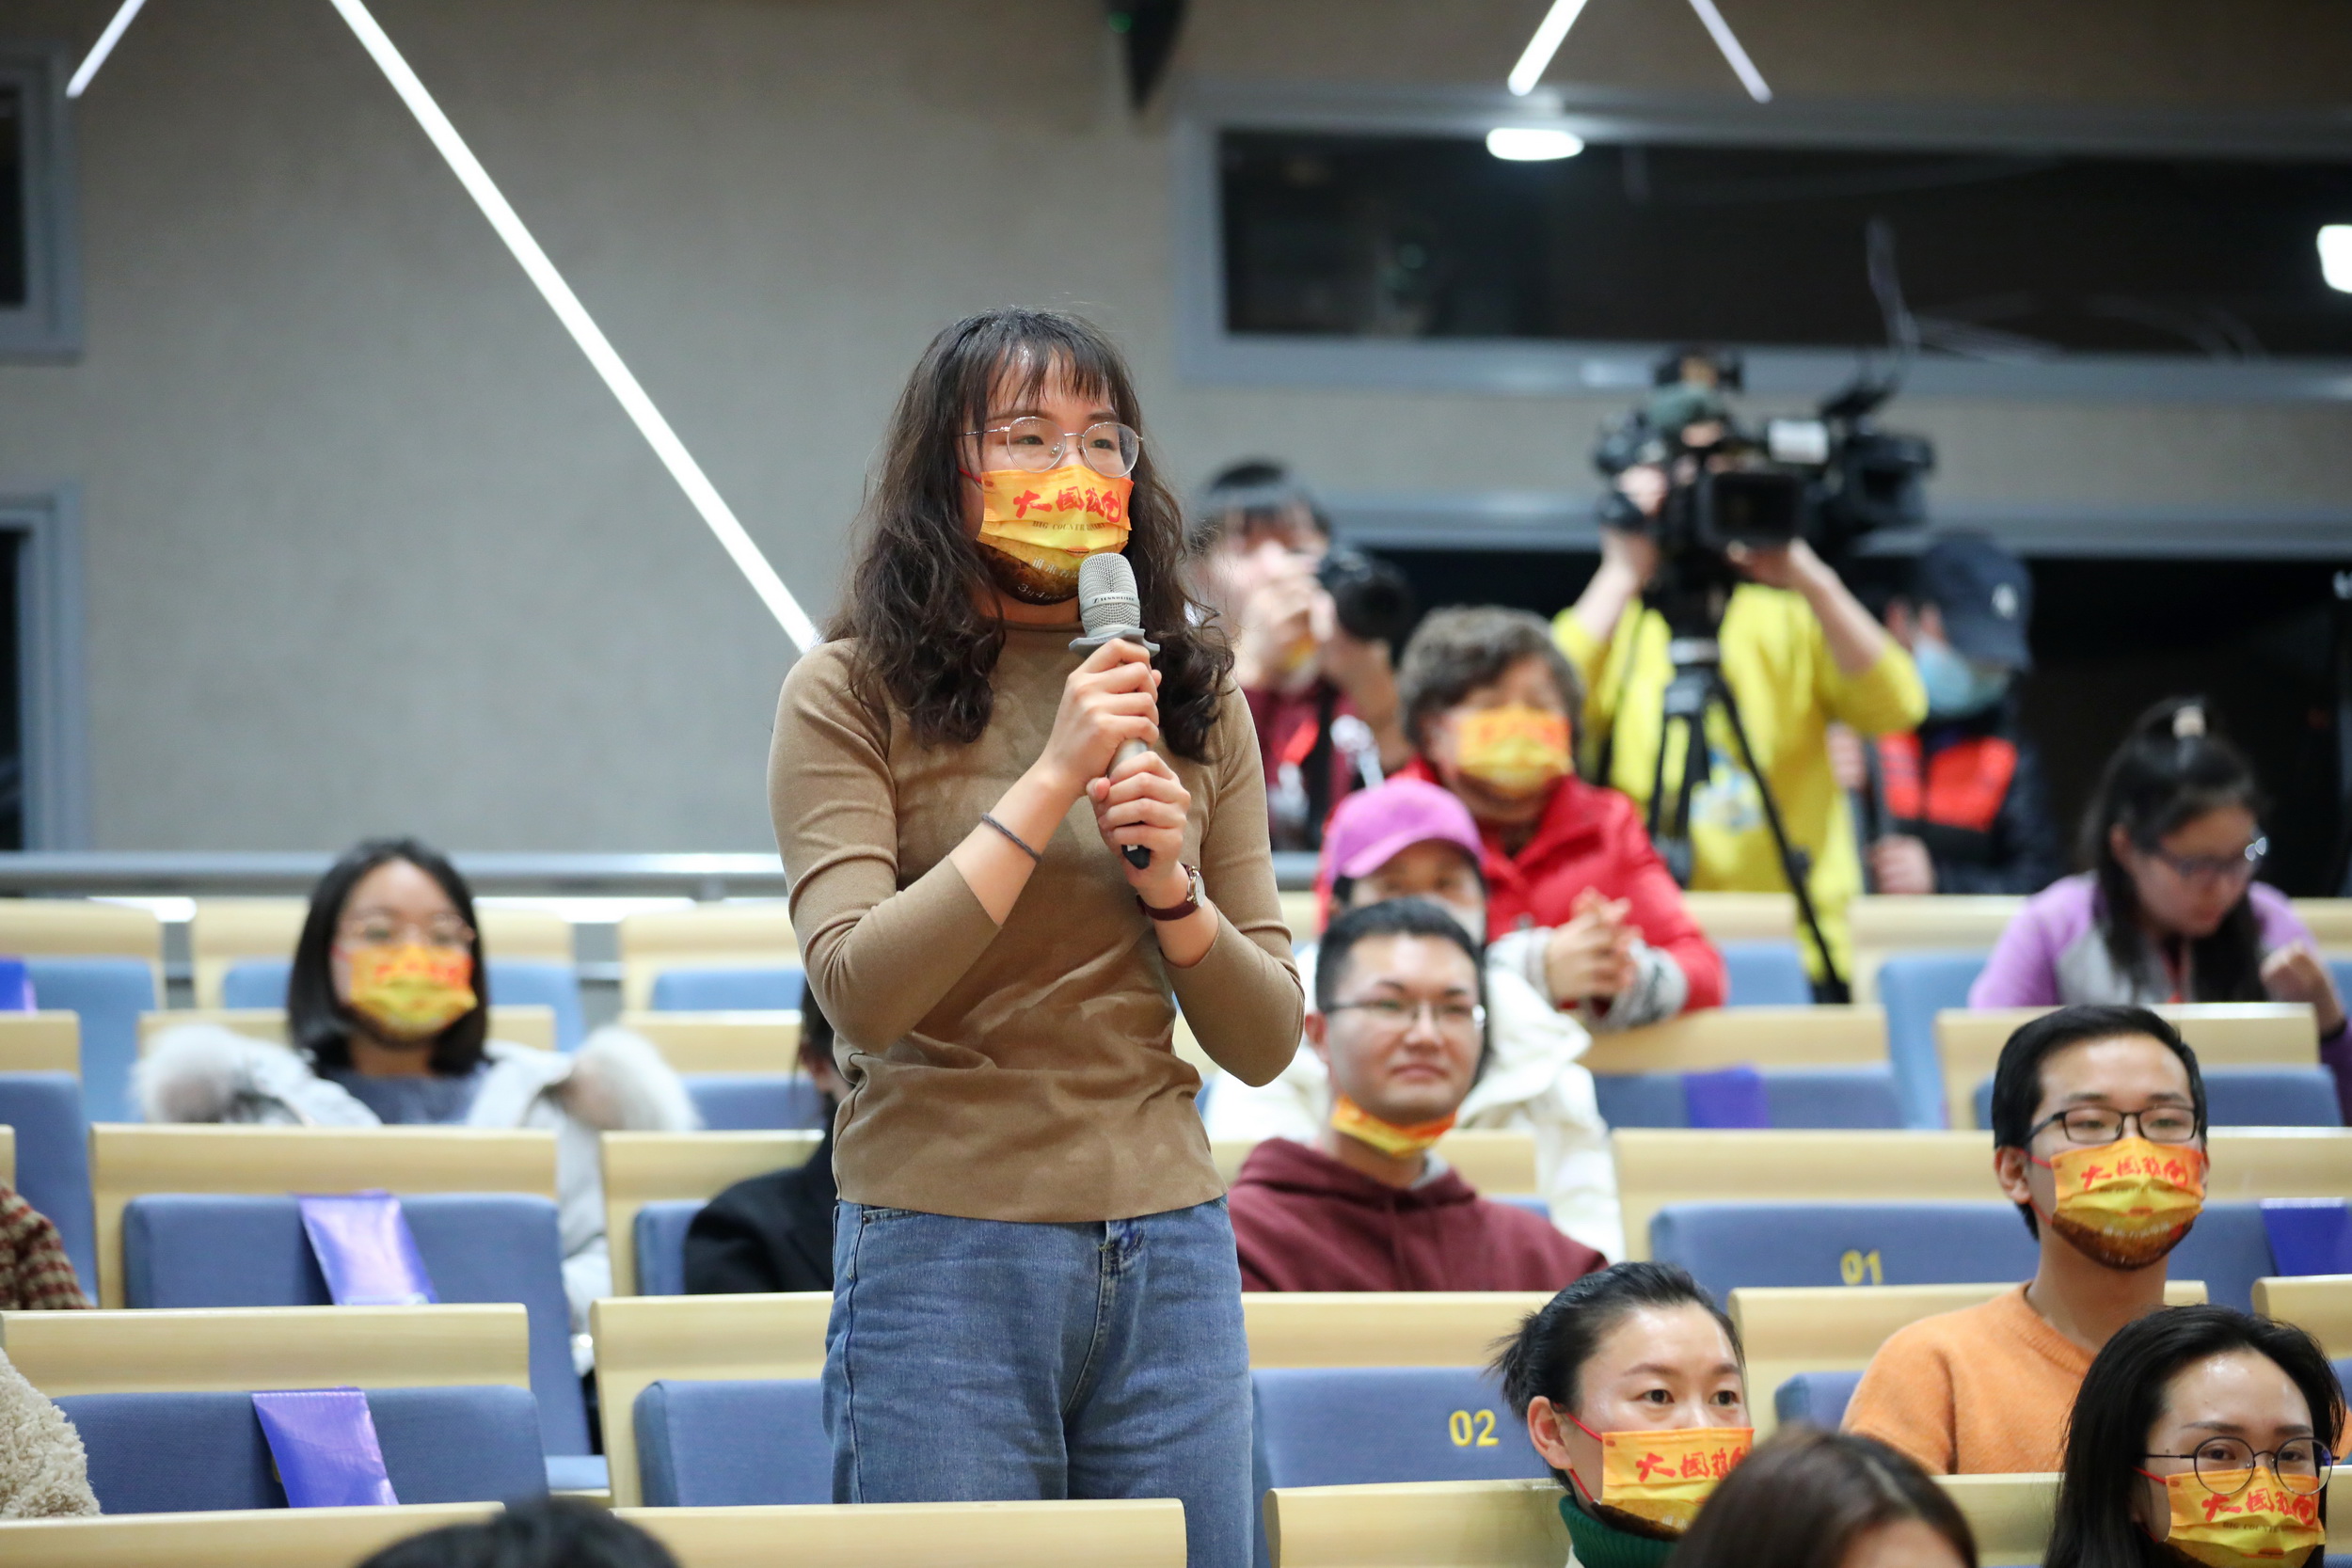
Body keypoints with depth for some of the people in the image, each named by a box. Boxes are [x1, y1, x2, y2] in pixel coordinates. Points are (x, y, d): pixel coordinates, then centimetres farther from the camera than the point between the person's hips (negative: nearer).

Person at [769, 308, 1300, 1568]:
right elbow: (859, 986, -14)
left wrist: (1168, 885, -8)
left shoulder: (1195, 698, 10)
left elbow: (1265, 1040, 10)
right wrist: (1053, 779, -17)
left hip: (1167, 1247, 4)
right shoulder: (853, 692, -1)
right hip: (944, 1248, -4)